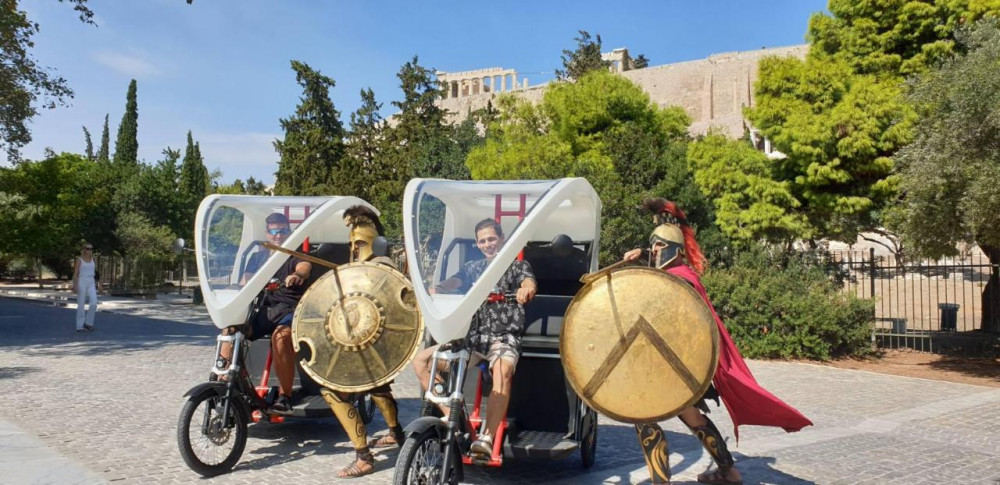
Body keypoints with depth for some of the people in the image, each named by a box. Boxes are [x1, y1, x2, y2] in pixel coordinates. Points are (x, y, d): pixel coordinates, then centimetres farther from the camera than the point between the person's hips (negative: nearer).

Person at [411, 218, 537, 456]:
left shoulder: (517, 266, 5)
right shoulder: (472, 268, 18)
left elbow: (529, 282, -16)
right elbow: (454, 282, 2)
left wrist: (527, 288, -41)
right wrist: (436, 289, -21)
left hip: (504, 337, -5)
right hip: (472, 336, 5)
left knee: (502, 371, -39)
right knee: (421, 361, -10)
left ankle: (487, 437, -39)